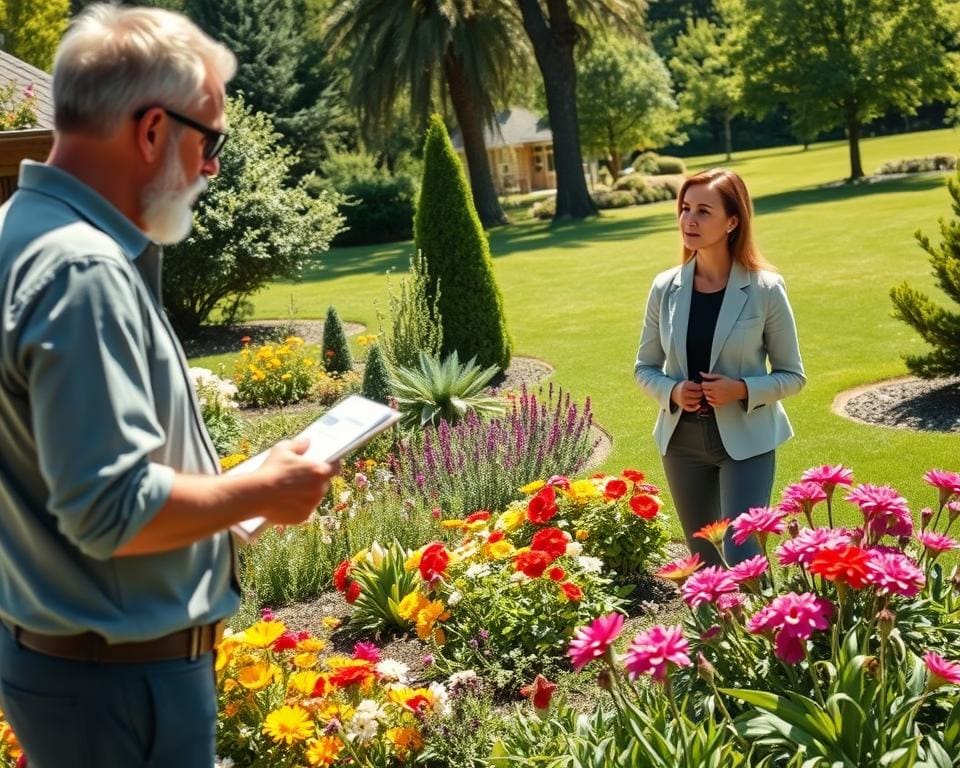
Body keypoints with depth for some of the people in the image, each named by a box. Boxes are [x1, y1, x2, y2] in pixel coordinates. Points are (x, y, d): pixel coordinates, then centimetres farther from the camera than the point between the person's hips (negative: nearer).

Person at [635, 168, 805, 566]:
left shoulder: (765, 289, -10)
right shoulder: (665, 288, -2)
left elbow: (792, 375, -3)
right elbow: (645, 367, 8)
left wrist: (742, 389, -21)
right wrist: (671, 391, -13)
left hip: (746, 440, -3)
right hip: (683, 440, 4)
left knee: (741, 556, -9)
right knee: (703, 560, 15)